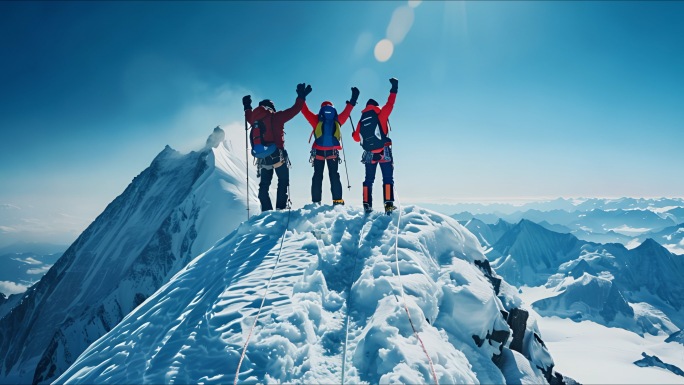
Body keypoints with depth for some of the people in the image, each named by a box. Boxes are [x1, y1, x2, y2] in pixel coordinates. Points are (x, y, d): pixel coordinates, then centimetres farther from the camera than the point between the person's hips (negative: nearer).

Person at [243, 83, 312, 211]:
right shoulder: (276, 117, -3)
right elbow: (294, 110, -2)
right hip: (278, 154, -4)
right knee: (283, 181, 5)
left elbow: (249, 118, 33)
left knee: (264, 184, 12)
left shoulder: (255, 120, 10)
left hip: (262, 157, 5)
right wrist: (301, 97, 9)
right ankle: (281, 208, -6)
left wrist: (247, 107, 49)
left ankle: (266, 210, 6)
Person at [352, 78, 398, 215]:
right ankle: (389, 205, -14)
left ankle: (367, 206, 10)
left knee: (368, 180, 13)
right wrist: (394, 89, 9)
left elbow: (356, 138, 12)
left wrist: (354, 134, 34)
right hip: (384, 152, -3)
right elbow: (390, 104, -1)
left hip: (369, 154, 4)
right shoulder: (380, 115, -2)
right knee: (388, 179, -2)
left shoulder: (361, 120, 8)